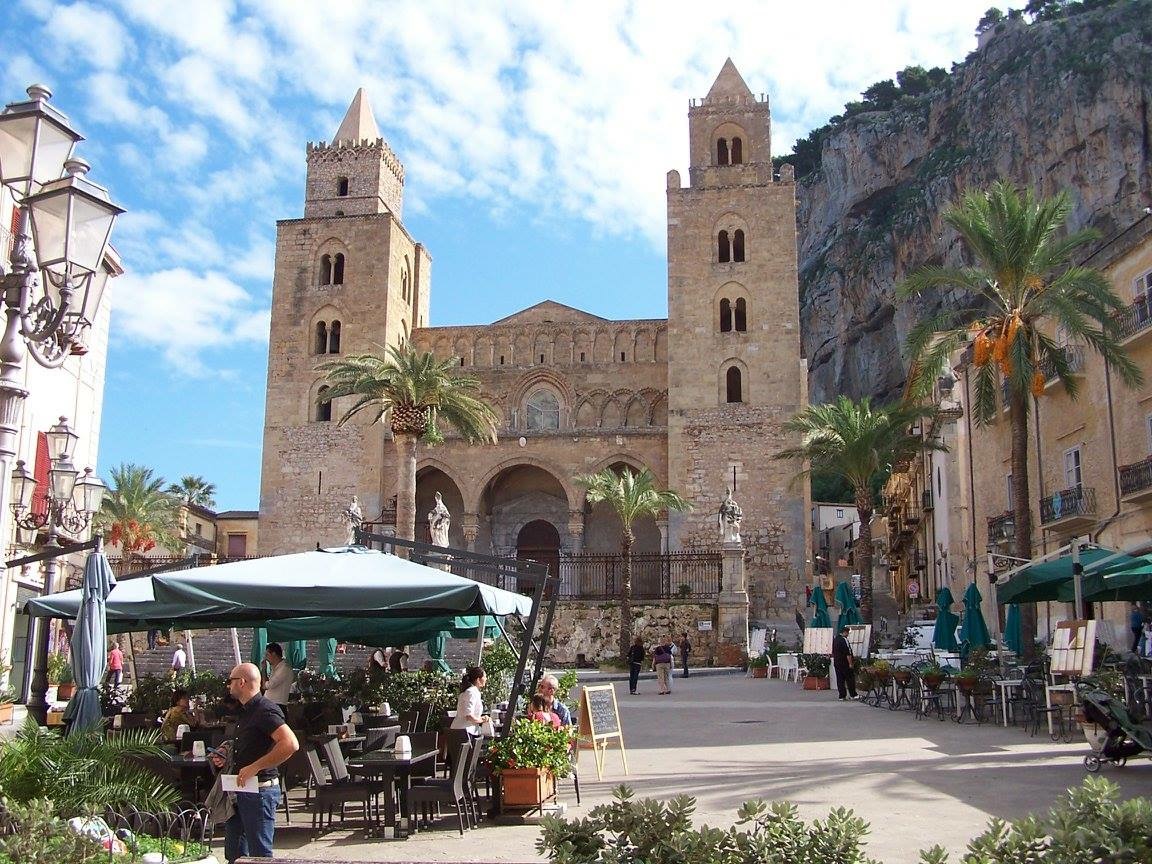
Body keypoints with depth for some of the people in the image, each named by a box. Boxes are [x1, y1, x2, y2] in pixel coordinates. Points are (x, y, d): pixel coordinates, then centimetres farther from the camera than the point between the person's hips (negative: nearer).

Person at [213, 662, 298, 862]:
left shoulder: (265, 710, -18)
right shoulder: (246, 711, 14)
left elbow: (290, 744, -31)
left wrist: (255, 767, -26)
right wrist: (225, 758, 11)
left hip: (260, 790, -10)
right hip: (241, 790, 10)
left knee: (260, 854, -2)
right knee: (234, 853, 19)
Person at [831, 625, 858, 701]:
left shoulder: (835, 639, 12)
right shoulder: (844, 640, -15)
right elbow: (848, 653, -19)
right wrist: (850, 663, -17)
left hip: (837, 663, 8)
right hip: (845, 663, -8)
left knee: (840, 680, 7)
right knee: (850, 679, 2)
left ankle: (842, 696, 6)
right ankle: (853, 695, 5)